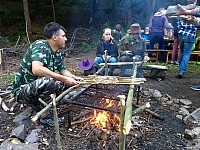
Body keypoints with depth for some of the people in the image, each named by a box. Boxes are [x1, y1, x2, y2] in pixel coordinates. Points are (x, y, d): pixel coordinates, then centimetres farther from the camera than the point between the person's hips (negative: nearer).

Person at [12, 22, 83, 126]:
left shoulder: (57, 53, 4)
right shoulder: (40, 46, -21)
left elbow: (63, 70, 16)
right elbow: (36, 69, -38)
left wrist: (74, 78, -4)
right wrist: (64, 79, -34)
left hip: (40, 88, 8)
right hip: (21, 90, -8)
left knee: (67, 83, -1)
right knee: (47, 81, -35)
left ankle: (37, 106, 5)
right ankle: (45, 115, -12)